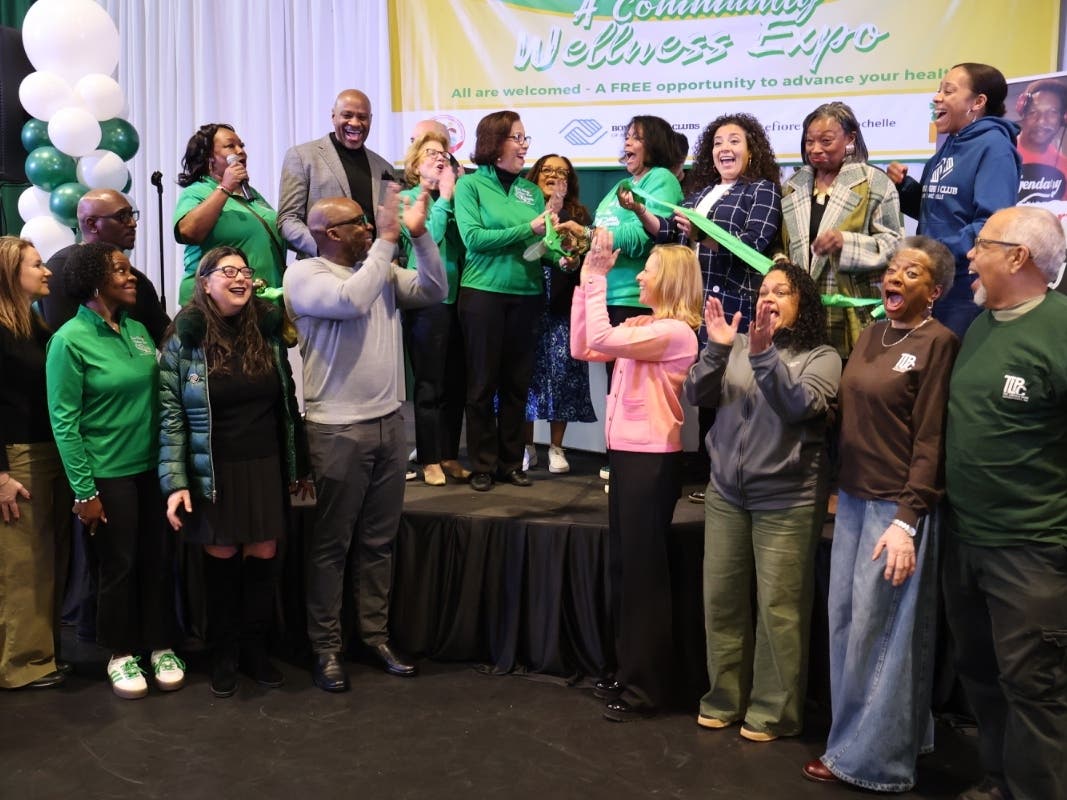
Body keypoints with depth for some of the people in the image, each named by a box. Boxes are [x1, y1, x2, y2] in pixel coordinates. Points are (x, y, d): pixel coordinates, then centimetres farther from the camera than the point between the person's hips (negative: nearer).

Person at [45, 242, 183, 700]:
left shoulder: (137, 329, 5)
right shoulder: (70, 340, -12)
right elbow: (64, 422, -12)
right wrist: (83, 490, -13)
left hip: (153, 466, 5)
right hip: (108, 473, -5)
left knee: (159, 559, 10)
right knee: (118, 566, 7)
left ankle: (161, 646, 26)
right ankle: (121, 654, 24)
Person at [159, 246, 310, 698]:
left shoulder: (267, 330, 4)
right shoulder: (186, 338, -7)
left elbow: (287, 402, 9)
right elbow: (170, 415, -8)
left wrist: (297, 465, 11)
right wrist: (175, 483, -14)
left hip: (266, 466, 3)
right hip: (214, 471, -3)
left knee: (263, 556, 6)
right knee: (222, 558, 5)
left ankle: (255, 648, 22)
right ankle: (224, 654, 21)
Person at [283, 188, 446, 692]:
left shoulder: (381, 270, 11)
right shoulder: (304, 274, -7)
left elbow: (434, 292, 5)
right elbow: (350, 300, -25)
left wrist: (419, 233, -5)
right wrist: (387, 239, -18)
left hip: (389, 423, 6)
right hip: (337, 431, -6)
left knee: (379, 540, 13)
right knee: (331, 543, 4)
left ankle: (376, 634, 25)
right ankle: (326, 647, 15)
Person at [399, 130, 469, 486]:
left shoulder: (454, 198, 14)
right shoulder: (407, 199, 1)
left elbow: (463, 242, 3)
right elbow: (427, 238, -15)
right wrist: (445, 197, -10)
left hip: (456, 297, 5)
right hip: (426, 300, -5)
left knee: (456, 383, 8)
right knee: (429, 385, 0)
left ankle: (450, 455, 19)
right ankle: (430, 460, 10)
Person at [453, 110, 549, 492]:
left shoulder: (531, 190, 11)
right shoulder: (470, 184, -1)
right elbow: (473, 237, -13)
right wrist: (527, 230, -16)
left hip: (527, 293, 4)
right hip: (484, 292, -4)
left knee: (517, 382, 9)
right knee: (483, 382, 3)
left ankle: (511, 462, 20)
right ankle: (482, 465, 13)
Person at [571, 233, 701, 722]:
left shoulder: (676, 331, -15)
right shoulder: (639, 327, 12)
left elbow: (602, 340, -25)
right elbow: (582, 348, 6)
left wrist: (597, 277, -18)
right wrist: (586, 279, 4)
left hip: (652, 459, -9)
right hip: (627, 454, 9)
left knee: (644, 571, 0)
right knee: (623, 567, 15)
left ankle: (645, 687, 13)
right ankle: (627, 672, 29)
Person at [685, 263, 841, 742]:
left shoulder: (821, 357, -1)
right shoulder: (736, 347, 7)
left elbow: (800, 405, -18)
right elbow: (696, 396, 0)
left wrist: (764, 354, -27)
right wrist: (716, 349, -14)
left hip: (786, 499, -4)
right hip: (725, 492, 4)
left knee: (777, 607, 1)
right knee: (721, 599, 9)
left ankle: (774, 711, 15)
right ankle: (725, 698, 25)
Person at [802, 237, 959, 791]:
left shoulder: (937, 342, -10)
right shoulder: (871, 335, 11)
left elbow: (929, 438, -14)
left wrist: (907, 519, -18)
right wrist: (841, 491, 11)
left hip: (897, 505, -7)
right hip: (853, 497, 7)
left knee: (879, 630, 2)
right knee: (846, 621, 12)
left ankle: (872, 757, 16)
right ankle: (858, 735, 27)